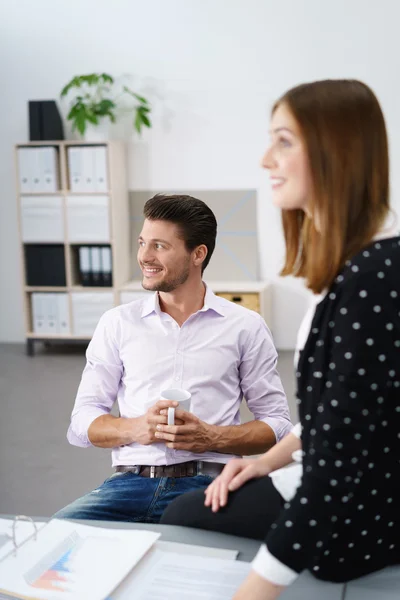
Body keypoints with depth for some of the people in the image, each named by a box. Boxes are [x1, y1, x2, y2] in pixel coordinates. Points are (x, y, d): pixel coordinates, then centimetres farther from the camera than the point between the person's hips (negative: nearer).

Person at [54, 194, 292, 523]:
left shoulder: (245, 326, 9)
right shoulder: (118, 323, 14)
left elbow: (278, 424, 8)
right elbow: (81, 424, 11)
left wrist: (213, 437, -10)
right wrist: (136, 428, -10)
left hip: (206, 484, -2)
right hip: (130, 480, 3)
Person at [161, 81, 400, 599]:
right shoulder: (356, 264, 4)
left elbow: (344, 452, -30)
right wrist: (272, 458, 8)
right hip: (340, 484, 8)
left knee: (184, 521, 7)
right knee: (187, 511, 18)